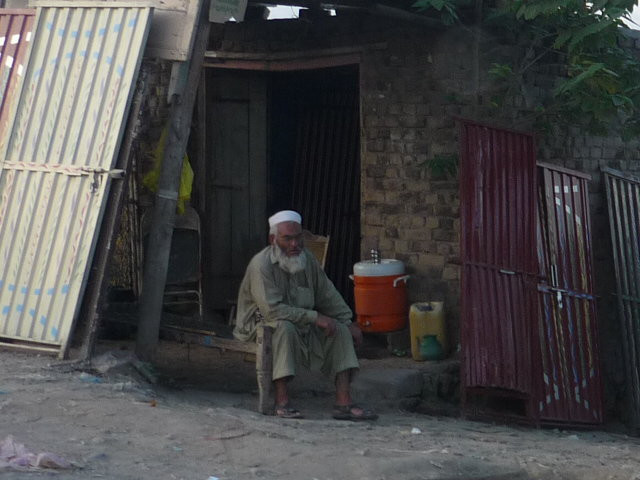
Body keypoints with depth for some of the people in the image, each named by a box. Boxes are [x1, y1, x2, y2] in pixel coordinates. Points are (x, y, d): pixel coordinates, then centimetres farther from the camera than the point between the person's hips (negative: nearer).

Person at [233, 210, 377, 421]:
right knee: (285, 327, -38)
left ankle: (343, 403, -19)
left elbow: (328, 295, 12)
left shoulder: (307, 259, 1)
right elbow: (272, 310, -31)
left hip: (302, 325, 7)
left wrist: (348, 322, 1)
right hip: (262, 324, -7)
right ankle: (282, 401, -36)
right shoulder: (261, 265, -22)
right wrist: (314, 317, -29)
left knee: (340, 330, -10)